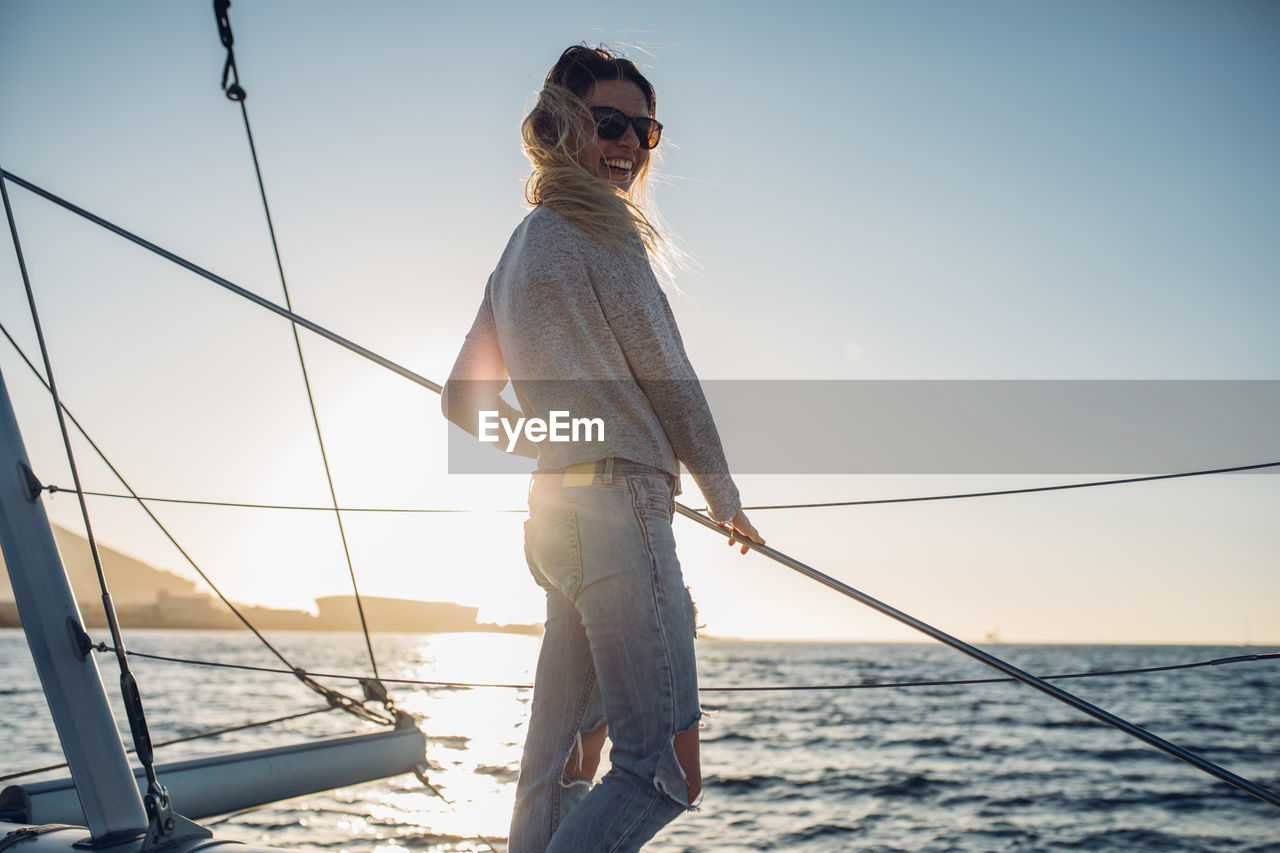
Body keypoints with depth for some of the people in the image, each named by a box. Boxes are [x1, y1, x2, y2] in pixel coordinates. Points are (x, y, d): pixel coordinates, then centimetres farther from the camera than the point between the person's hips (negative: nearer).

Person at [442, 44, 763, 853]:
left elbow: (464, 398, 26)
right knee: (667, 769, -11)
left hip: (556, 514, 10)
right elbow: (668, 378, -3)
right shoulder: (600, 230, -4)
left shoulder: (519, 249, 22)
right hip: (617, 509, -10)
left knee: (560, 769, 11)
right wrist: (726, 498, 8)